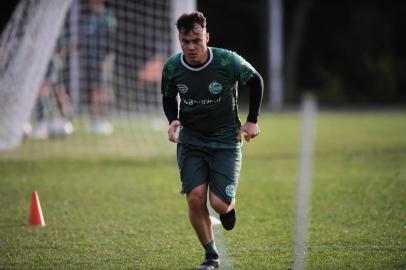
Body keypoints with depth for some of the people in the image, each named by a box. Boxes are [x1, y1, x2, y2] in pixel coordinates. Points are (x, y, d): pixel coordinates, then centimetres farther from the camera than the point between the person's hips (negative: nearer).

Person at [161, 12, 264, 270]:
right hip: (190, 140, 2)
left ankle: (230, 205, 27)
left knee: (220, 204, -13)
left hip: (226, 140, -2)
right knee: (195, 198, -12)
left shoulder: (228, 61, -17)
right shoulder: (172, 67, -8)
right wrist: (173, 120, -7)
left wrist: (252, 120, 1)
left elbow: (256, 81, 2)